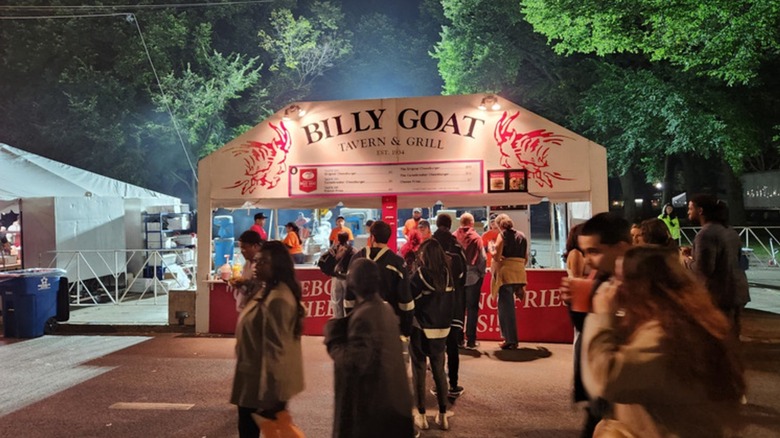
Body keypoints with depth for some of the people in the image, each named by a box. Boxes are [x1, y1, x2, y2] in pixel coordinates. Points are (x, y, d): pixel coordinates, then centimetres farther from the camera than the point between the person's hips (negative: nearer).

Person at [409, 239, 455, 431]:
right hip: (441, 329, 4)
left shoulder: (419, 275, -15)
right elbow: (451, 301, 8)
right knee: (439, 371, 14)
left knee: (419, 371, 9)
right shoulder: (447, 274, -2)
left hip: (421, 329, -4)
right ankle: (443, 416, 19)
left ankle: (421, 416, 14)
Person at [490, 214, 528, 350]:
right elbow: (526, 257, 12)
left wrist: (492, 248, 0)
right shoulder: (521, 236, 12)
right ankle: (509, 337, 24)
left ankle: (511, 340, 0)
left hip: (506, 273, -6)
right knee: (509, 305, 18)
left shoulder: (502, 235, -5)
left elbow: (497, 256, -18)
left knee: (506, 306, 1)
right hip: (519, 273, 6)